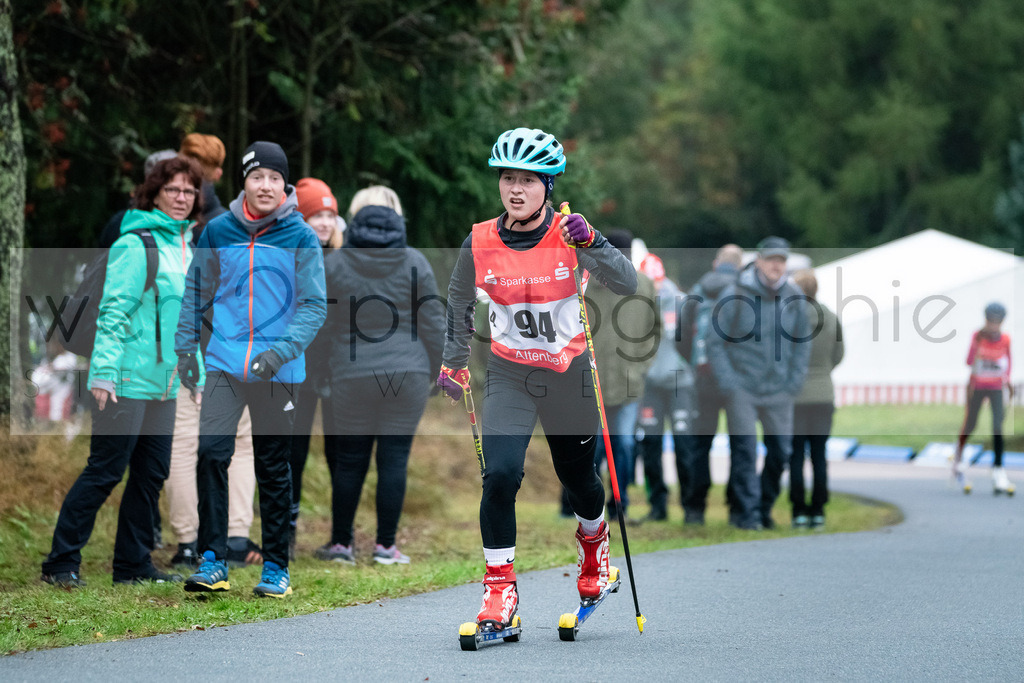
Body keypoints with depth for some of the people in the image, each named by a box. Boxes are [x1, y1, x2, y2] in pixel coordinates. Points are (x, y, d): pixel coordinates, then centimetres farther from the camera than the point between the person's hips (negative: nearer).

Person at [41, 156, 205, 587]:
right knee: (105, 471, -6)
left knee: (152, 474, 9)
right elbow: (112, 312, -15)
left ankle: (133, 564, 18)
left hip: (164, 383, 8)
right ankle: (61, 563, 0)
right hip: (127, 381, -8)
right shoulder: (136, 245, -10)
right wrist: (103, 373, -20)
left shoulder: (187, 250, 15)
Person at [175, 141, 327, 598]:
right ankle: (213, 561, -11)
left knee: (274, 469, 7)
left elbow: (314, 305, -4)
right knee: (211, 451, -15)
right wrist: (185, 347, 11)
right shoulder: (218, 231, 4)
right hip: (225, 364, 1)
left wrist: (282, 350, -18)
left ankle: (276, 567, 17)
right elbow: (196, 292, 16)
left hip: (278, 371, -1)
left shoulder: (300, 237, -2)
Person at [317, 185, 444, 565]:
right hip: (408, 375, 0)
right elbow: (433, 323, 3)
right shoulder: (414, 263, 1)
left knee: (349, 460, 7)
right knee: (395, 458, 3)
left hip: (352, 377, 0)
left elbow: (323, 325, 3)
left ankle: (341, 542, 14)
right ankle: (386, 545, 4)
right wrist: (435, 371, 14)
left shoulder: (333, 266, -1)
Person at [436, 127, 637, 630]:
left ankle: (593, 539, 49)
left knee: (578, 477, 15)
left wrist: (591, 243, -36)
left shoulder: (568, 235, -11)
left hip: (570, 373, 0)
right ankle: (499, 588, -9)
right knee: (500, 475, -19)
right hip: (509, 375, 0)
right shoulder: (480, 242, -6)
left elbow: (626, 284, -23)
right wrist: (454, 361, 15)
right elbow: (459, 302, 12)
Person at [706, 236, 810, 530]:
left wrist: (795, 381, 5)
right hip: (741, 386, -4)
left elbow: (802, 342, 14)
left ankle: (764, 506, 23)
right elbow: (716, 341, -3)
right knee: (745, 450, -8)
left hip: (779, 390, 4)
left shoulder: (795, 298, 4)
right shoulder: (735, 295, -7)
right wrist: (727, 382, -10)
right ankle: (745, 511, -1)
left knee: (781, 450, 4)